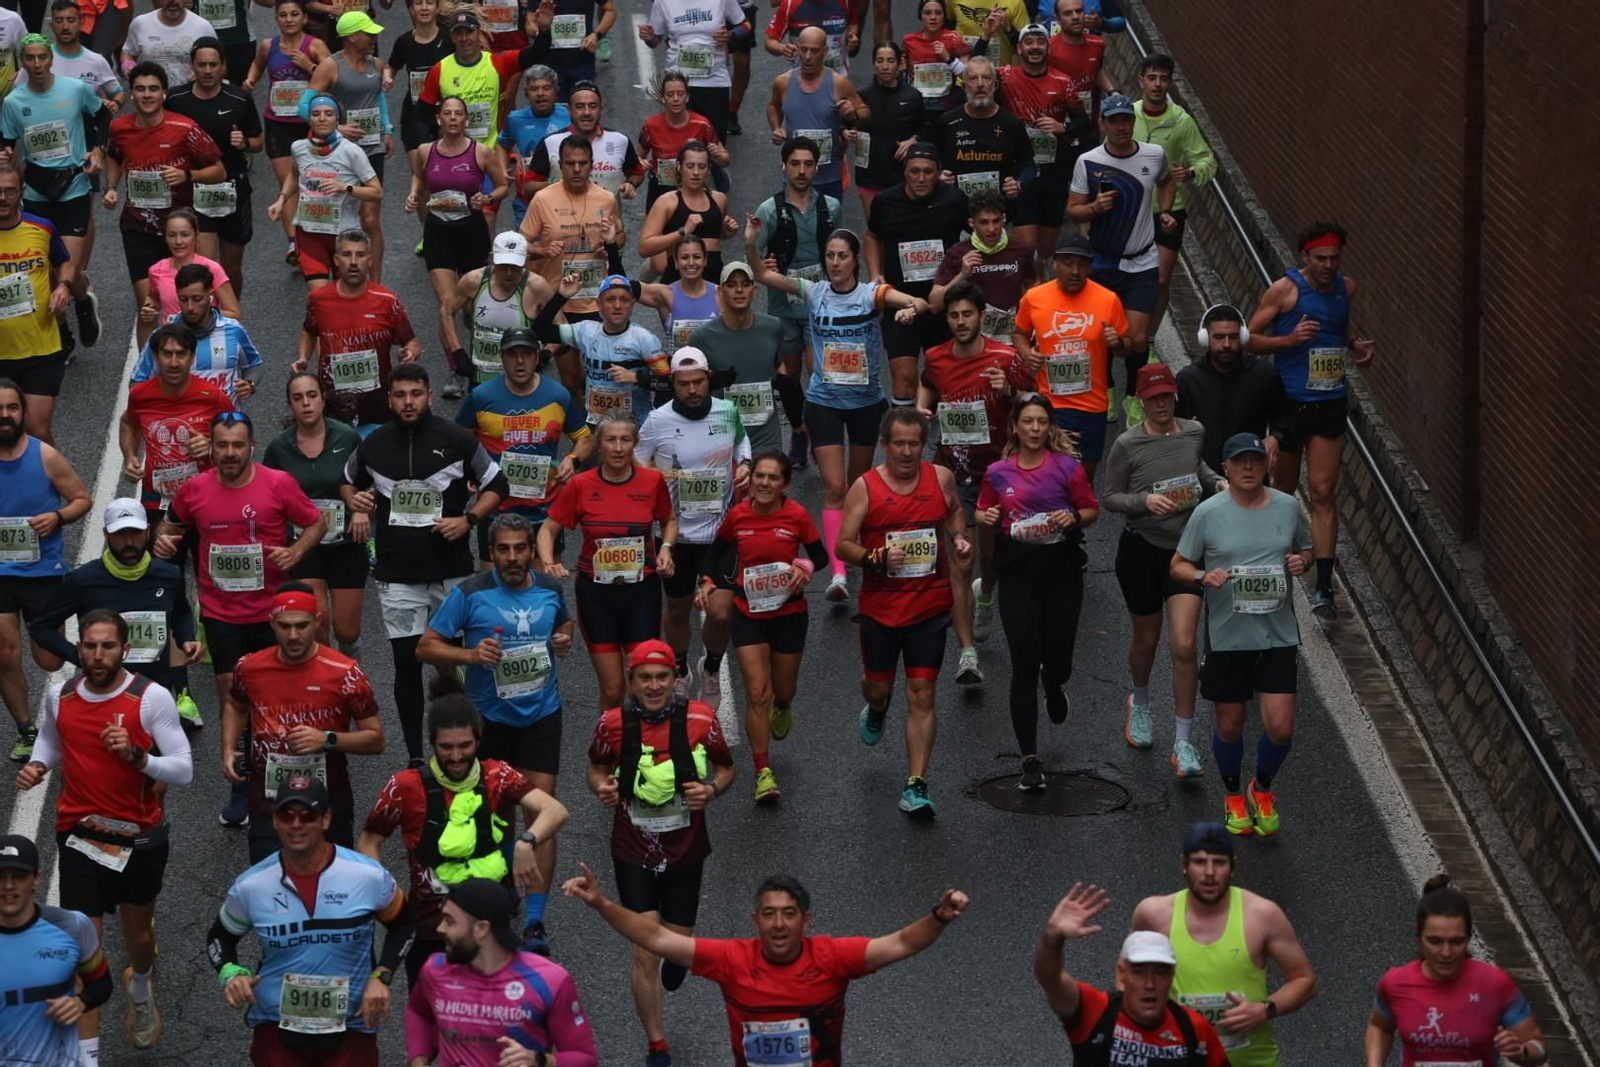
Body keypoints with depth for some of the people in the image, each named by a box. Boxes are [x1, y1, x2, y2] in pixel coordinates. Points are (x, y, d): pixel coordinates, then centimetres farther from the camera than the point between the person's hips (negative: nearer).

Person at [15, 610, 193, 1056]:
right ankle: (87, 1057, 4)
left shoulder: (152, 698, -16)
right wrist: (37, 765, -2)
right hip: (80, 838, 1)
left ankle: (140, 988, 56)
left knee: (138, 934, 20)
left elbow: (184, 770, -15)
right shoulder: (59, 696, -4)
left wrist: (136, 756, -31)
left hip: (141, 838, -1)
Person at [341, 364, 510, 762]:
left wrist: (468, 520, -11)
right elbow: (348, 481, 22)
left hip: (452, 570, -1)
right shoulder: (373, 445, 4)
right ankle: (414, 757, 8)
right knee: (407, 661, 0)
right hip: (397, 575, 1)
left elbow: (496, 486, 4)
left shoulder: (457, 440, -3)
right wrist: (355, 499, -1)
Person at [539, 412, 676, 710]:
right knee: (612, 689, 1)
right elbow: (548, 530, 2)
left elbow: (669, 520, 14)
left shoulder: (653, 480, -5)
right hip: (596, 593, -1)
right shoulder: (581, 485, -7)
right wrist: (548, 562, -16)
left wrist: (666, 548, -6)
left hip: (642, 590, 1)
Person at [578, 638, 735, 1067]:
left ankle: (676, 955, 55)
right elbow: (597, 769, 5)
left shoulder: (700, 718, -11)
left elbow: (726, 767, 4)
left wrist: (712, 790, -17)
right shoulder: (613, 723, -12)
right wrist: (601, 787, -17)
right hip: (634, 853, -1)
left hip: (686, 851, 1)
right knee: (645, 953, -6)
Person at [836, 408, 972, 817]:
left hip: (929, 608, 0)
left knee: (921, 696, -4)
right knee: (878, 686, 16)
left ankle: (916, 786, -3)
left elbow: (954, 511, 18)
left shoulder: (940, 478, -1)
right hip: (879, 607, 0)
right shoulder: (865, 487, -8)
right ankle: (876, 711, 56)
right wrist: (876, 559, -24)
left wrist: (959, 538, -2)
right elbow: (843, 545, -7)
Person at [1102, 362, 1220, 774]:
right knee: (1146, 639, 17)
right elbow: (1111, 497, -6)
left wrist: (1216, 482, 2)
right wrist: (1146, 500, -23)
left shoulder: (1193, 432, 0)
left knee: (1183, 646, -9)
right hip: (1141, 549, -1)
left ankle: (1183, 745, -1)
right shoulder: (1127, 445, -11)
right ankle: (1139, 703, 50)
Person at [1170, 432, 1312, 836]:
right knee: (1230, 725, 10)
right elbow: (1178, 565, 0)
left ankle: (1263, 789, 26)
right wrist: (1205, 576, -20)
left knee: (1280, 727, -4)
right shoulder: (1208, 513, -7)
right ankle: (1234, 797, 35)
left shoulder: (1287, 507, 1)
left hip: (1277, 634, 1)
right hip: (1227, 634, -1)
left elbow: (1305, 549, 16)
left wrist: (1302, 562, -7)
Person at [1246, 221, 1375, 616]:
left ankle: (1324, 587, -6)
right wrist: (1290, 338, -23)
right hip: (1289, 402, -2)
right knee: (1283, 490, 14)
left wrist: (1356, 344, 6)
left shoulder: (1346, 287, 6)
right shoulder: (1284, 290, -10)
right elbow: (1249, 336, -8)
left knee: (1322, 493, -4)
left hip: (1330, 404, 2)